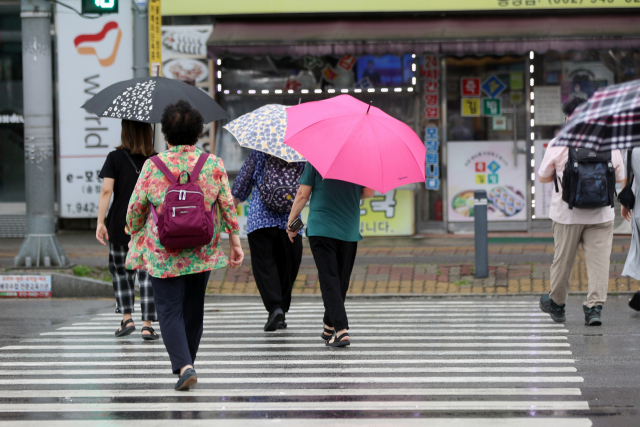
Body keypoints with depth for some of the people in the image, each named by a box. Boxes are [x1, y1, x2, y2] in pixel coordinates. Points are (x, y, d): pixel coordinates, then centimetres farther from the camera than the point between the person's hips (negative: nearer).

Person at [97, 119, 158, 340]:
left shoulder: (115, 158, -3)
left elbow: (106, 191, -8)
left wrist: (100, 222, -5)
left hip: (120, 225, -1)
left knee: (120, 271, 16)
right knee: (147, 273, 2)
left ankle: (127, 318, 9)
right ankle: (147, 324, -3)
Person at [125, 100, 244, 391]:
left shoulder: (153, 166, -7)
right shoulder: (213, 164, -2)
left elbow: (135, 207, -1)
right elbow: (227, 206, 0)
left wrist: (135, 236, 16)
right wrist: (235, 242, 9)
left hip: (162, 254, -3)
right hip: (203, 253, 3)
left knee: (170, 309, -1)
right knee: (194, 309, 16)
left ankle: (183, 366, -18)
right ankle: (187, 363, 28)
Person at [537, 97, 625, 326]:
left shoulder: (558, 144, -5)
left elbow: (543, 176, 4)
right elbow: (620, 177, 10)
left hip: (568, 213, -1)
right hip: (601, 213, 1)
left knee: (563, 259, 11)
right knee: (599, 261, 1)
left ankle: (556, 304, 27)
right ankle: (595, 306, -8)